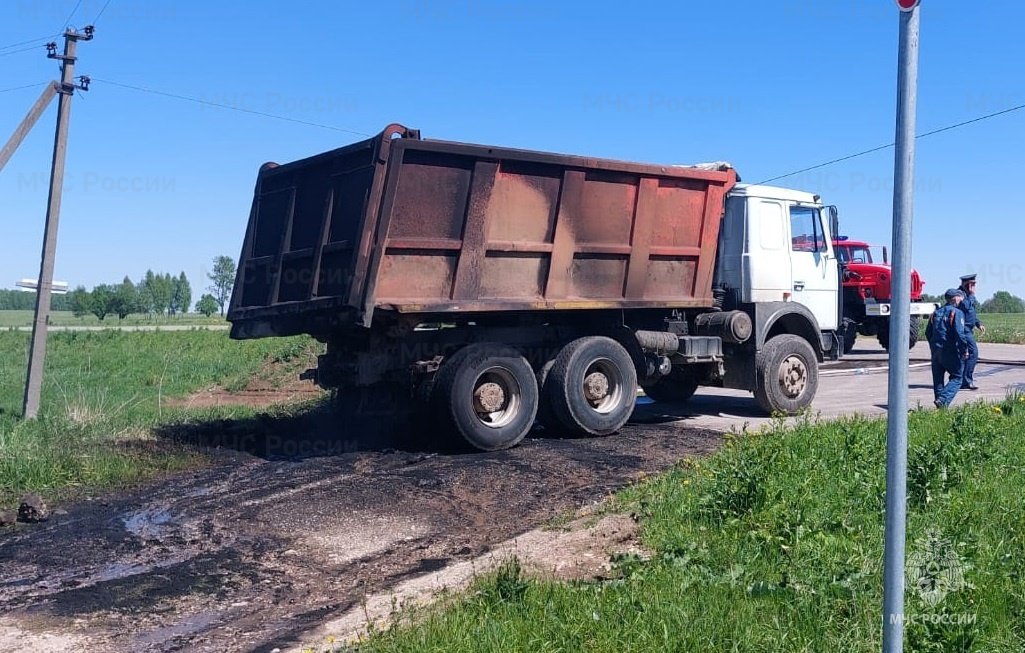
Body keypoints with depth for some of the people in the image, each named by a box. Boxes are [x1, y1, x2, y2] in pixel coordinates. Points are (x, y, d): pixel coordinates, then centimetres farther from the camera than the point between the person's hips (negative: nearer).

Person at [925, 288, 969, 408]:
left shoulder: (936, 312, 12)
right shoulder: (957, 313, -9)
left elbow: (928, 333, 16)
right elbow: (959, 333, -19)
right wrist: (964, 350, -11)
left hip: (936, 351, 6)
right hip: (950, 352, -6)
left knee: (938, 379, 12)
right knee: (956, 378, 3)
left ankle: (941, 406, 15)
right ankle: (943, 400, -16)